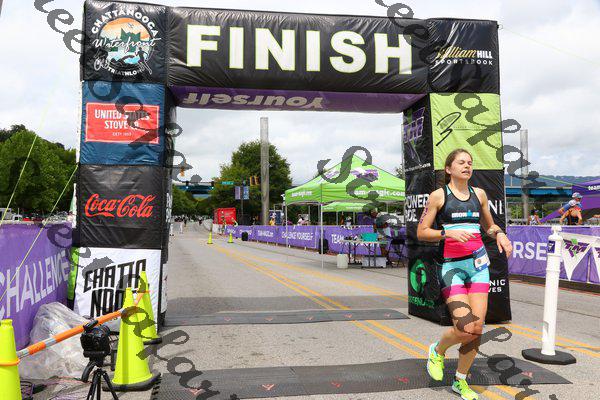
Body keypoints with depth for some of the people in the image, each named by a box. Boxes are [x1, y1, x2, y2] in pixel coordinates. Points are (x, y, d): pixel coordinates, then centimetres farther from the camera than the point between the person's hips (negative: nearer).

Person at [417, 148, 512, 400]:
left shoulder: (479, 194, 12)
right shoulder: (438, 195, -2)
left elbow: (489, 225, 25)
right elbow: (421, 233, -4)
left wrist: (499, 234, 3)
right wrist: (447, 232, -20)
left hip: (478, 263, 5)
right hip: (451, 265, -5)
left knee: (477, 328, 1)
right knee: (466, 328, -16)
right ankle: (438, 351, 17)